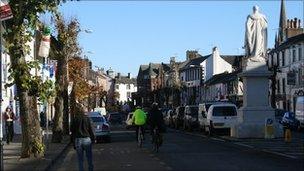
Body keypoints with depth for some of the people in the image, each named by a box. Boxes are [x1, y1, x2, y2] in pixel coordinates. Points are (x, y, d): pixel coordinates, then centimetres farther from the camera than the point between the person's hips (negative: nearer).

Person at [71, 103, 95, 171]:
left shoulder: (75, 120, -4)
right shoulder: (87, 118, -3)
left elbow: (73, 132, -1)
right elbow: (91, 130, 0)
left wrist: (74, 143, 6)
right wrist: (93, 139, 10)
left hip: (78, 140, 0)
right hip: (87, 140, 0)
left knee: (80, 159, 7)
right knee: (89, 158, 10)